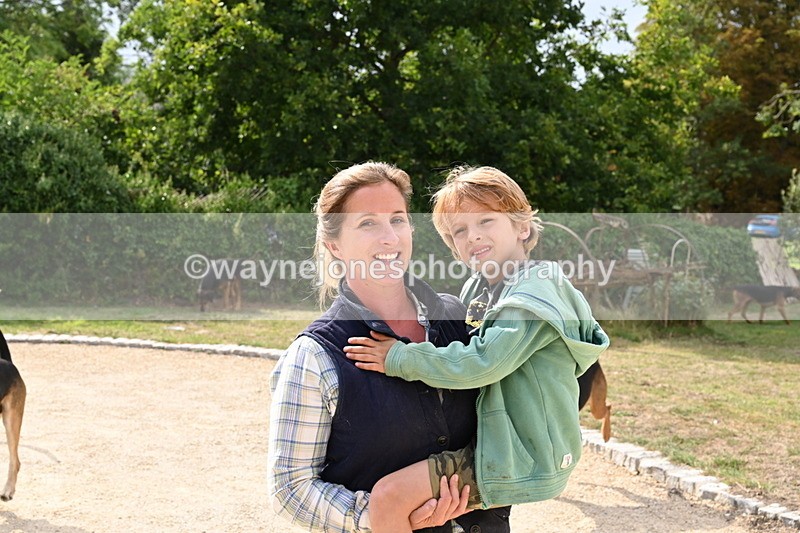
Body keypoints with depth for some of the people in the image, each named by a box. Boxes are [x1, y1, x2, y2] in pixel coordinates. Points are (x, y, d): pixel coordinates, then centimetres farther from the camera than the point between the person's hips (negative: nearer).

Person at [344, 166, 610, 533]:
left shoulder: (534, 294, -17)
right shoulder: (477, 288, 10)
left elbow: (480, 363, -25)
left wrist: (399, 358, -17)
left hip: (519, 461, -10)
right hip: (494, 441, 10)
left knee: (389, 496, -21)